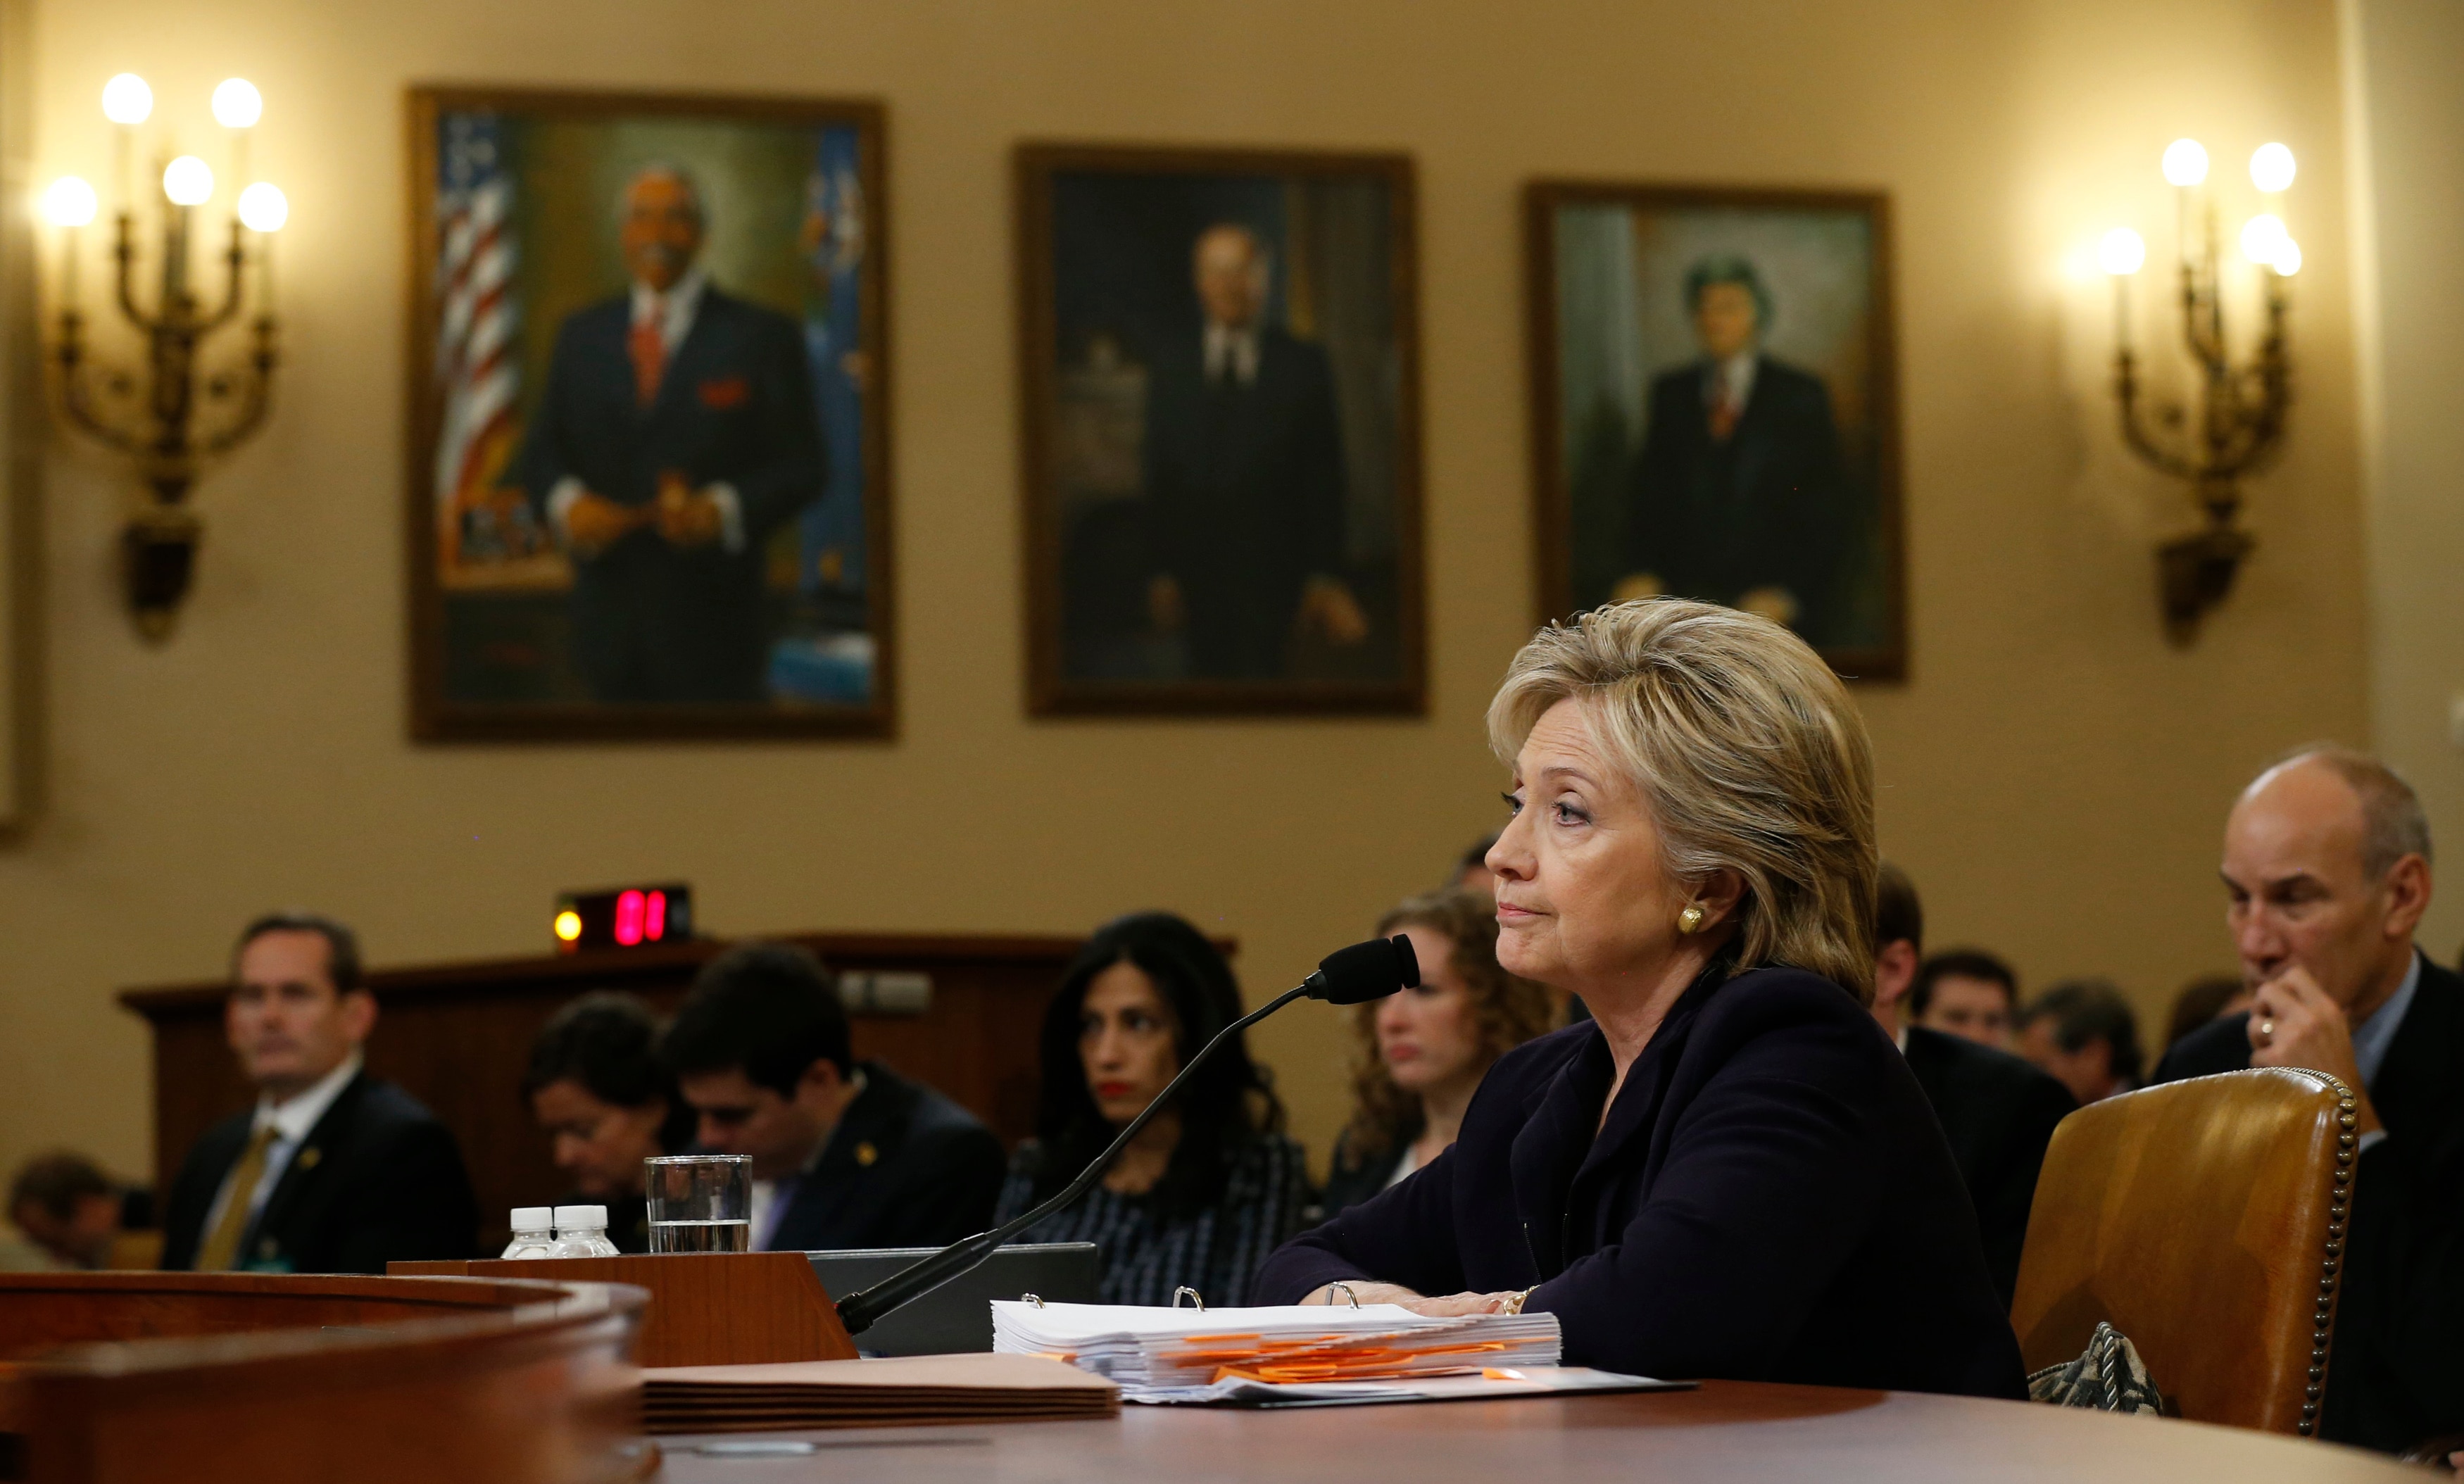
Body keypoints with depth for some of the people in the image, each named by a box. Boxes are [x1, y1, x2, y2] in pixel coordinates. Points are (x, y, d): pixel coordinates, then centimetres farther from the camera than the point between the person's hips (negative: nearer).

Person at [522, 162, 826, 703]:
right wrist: (566, 501, -9)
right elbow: (544, 450, 14)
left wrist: (723, 509, -20)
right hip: (608, 618, 3)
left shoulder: (764, 337, 1)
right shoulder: (581, 334, 14)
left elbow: (801, 468, -2)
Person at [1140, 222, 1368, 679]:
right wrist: (1162, 572, 1)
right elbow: (1159, 478, 9)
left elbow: (1325, 476, 3)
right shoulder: (1170, 371, 11)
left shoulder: (1303, 365, 5)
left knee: (1259, 677, -13)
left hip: (1274, 571, -2)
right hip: (1199, 569, 2)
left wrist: (1325, 576, -2)